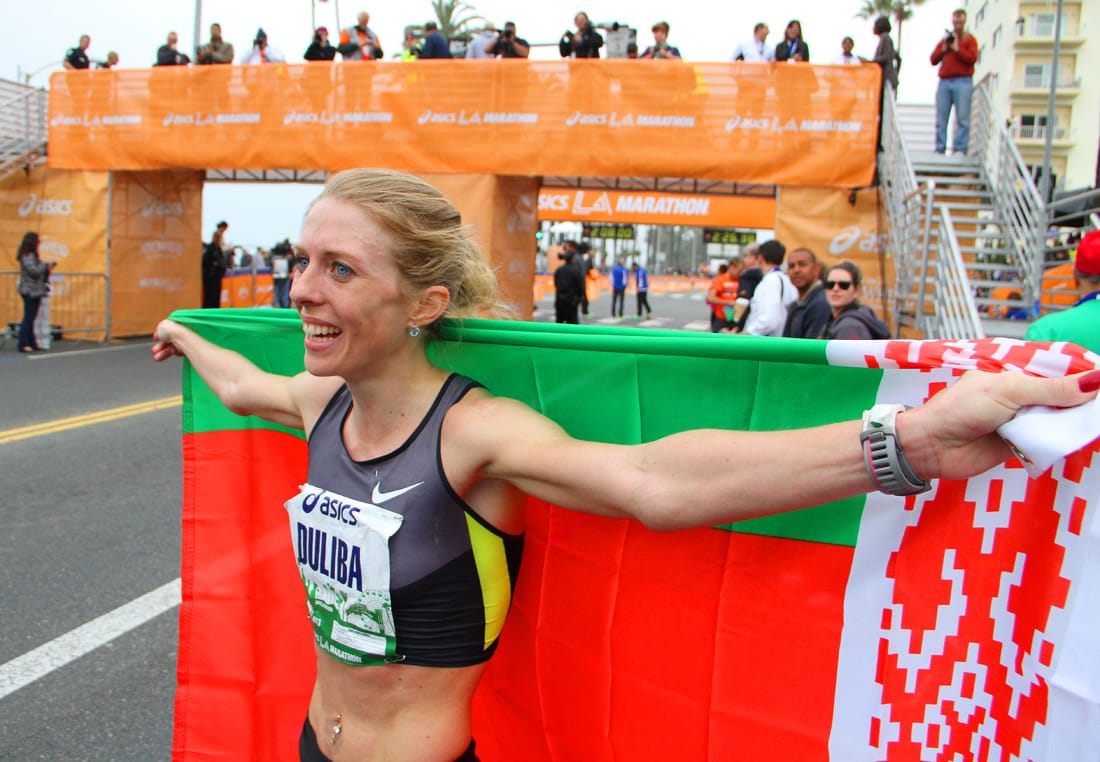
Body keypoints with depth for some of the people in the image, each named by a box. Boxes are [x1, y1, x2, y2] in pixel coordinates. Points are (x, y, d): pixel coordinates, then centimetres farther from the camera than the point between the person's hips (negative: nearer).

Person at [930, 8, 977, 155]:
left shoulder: (969, 39, 12)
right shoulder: (944, 39, 22)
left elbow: (972, 58, -4)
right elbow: (933, 60, 12)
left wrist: (956, 48, -5)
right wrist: (944, 48, -2)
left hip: (963, 82, -3)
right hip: (944, 82, 3)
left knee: (962, 118, -10)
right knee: (941, 119, -1)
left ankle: (960, 149, -12)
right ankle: (940, 149, 1)